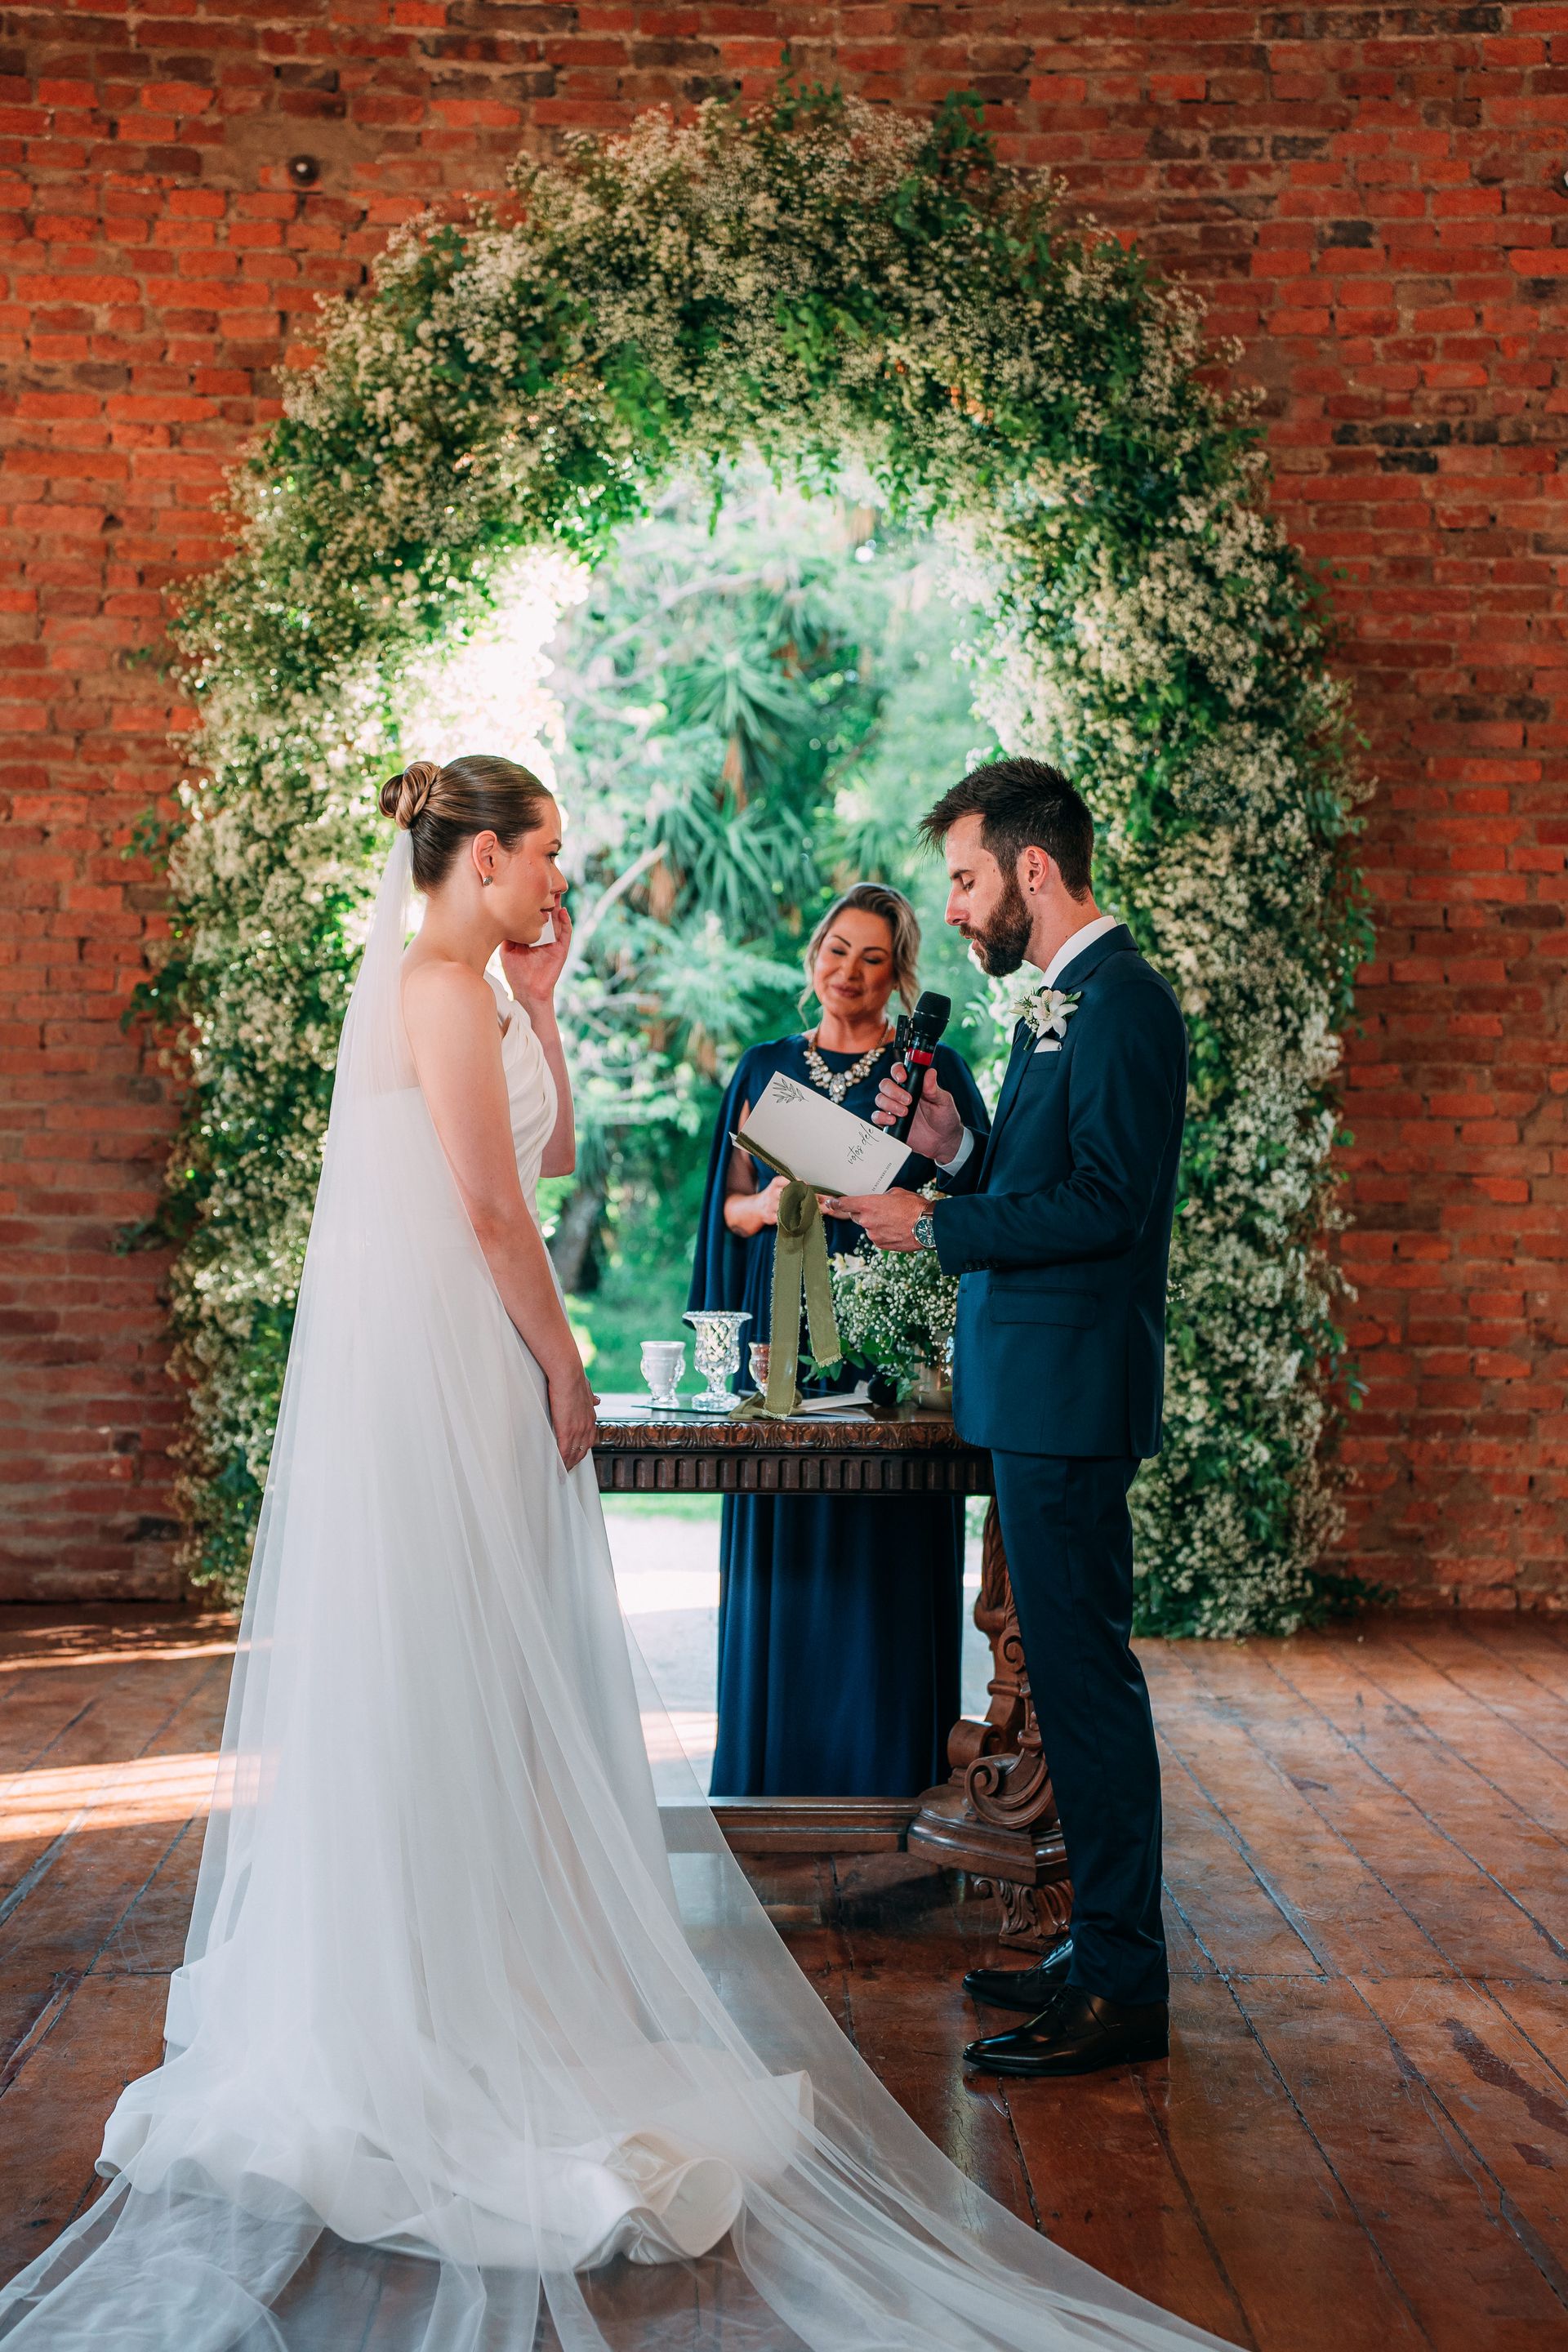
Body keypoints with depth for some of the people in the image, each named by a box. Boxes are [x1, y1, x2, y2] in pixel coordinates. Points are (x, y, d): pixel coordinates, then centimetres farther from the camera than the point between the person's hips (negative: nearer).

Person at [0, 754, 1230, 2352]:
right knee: (453, 1666, -2)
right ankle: (450, 2000, 8)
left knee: (434, 1668, 14)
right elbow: (491, 1205, -18)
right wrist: (561, 1367, -10)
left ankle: (427, 1969, 25)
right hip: (440, 1362, -10)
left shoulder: (441, 981, 16)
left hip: (427, 1353, 10)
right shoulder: (445, 983, -14)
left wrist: (538, 1003, 13)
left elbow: (554, 1148, 20)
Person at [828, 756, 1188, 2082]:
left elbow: (1103, 1204, -22)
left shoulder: (1122, 1004, -14)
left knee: (1085, 1674, -5)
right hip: (1035, 1392, 10)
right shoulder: (1059, 1003, 17)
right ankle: (1101, 1949, 26)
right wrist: (953, 1144, 4)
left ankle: (1122, 1988, 5)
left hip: (1071, 1397, -10)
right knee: (1071, 1674, 15)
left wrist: (932, 1226, -16)